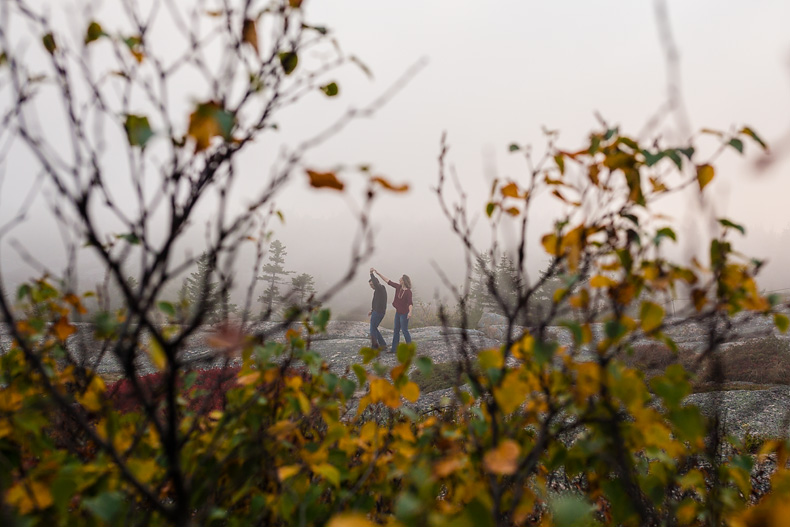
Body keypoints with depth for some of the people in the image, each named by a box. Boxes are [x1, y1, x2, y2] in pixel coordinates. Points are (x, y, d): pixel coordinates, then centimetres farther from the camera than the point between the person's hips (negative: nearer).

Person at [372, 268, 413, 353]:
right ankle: (394, 349, 18)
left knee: (404, 330, -2)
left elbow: (410, 303, -27)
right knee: (396, 330, 11)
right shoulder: (398, 287, 1)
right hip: (398, 312, 8)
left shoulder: (408, 292, -19)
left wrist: (410, 312, -44)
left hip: (404, 313, -8)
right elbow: (388, 281, 7)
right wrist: (378, 273, 8)